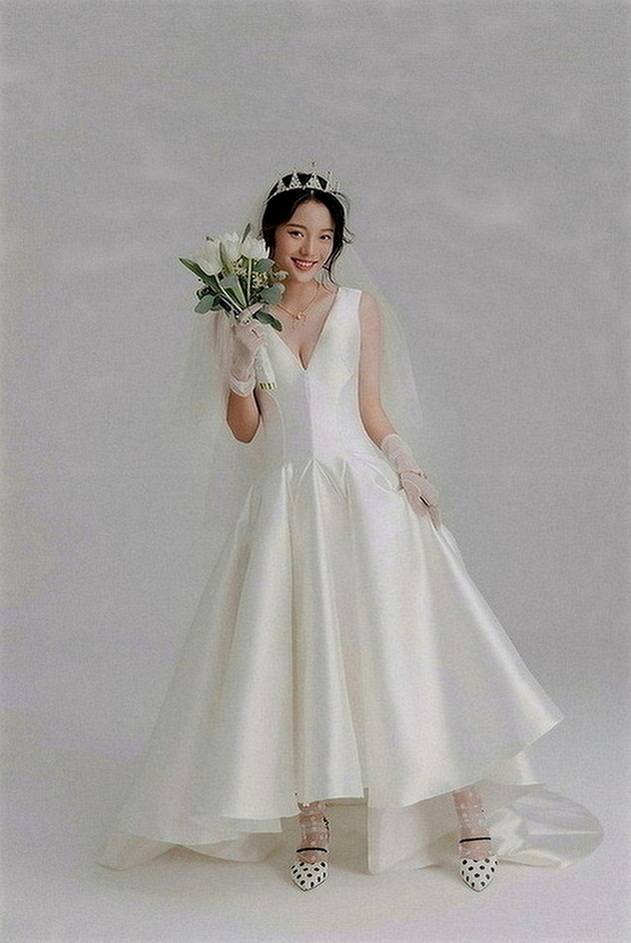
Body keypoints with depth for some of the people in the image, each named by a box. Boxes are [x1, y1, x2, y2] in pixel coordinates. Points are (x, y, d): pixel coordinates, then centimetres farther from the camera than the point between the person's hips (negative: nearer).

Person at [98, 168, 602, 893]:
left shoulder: (361, 307, 7)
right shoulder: (244, 317, 9)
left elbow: (373, 409, 7)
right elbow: (242, 429, 6)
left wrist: (409, 471, -8)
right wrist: (243, 362, -9)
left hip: (361, 492, -1)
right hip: (284, 502, 1)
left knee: (402, 647, -4)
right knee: (296, 660, 0)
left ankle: (470, 814, 3)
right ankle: (313, 821, 9)